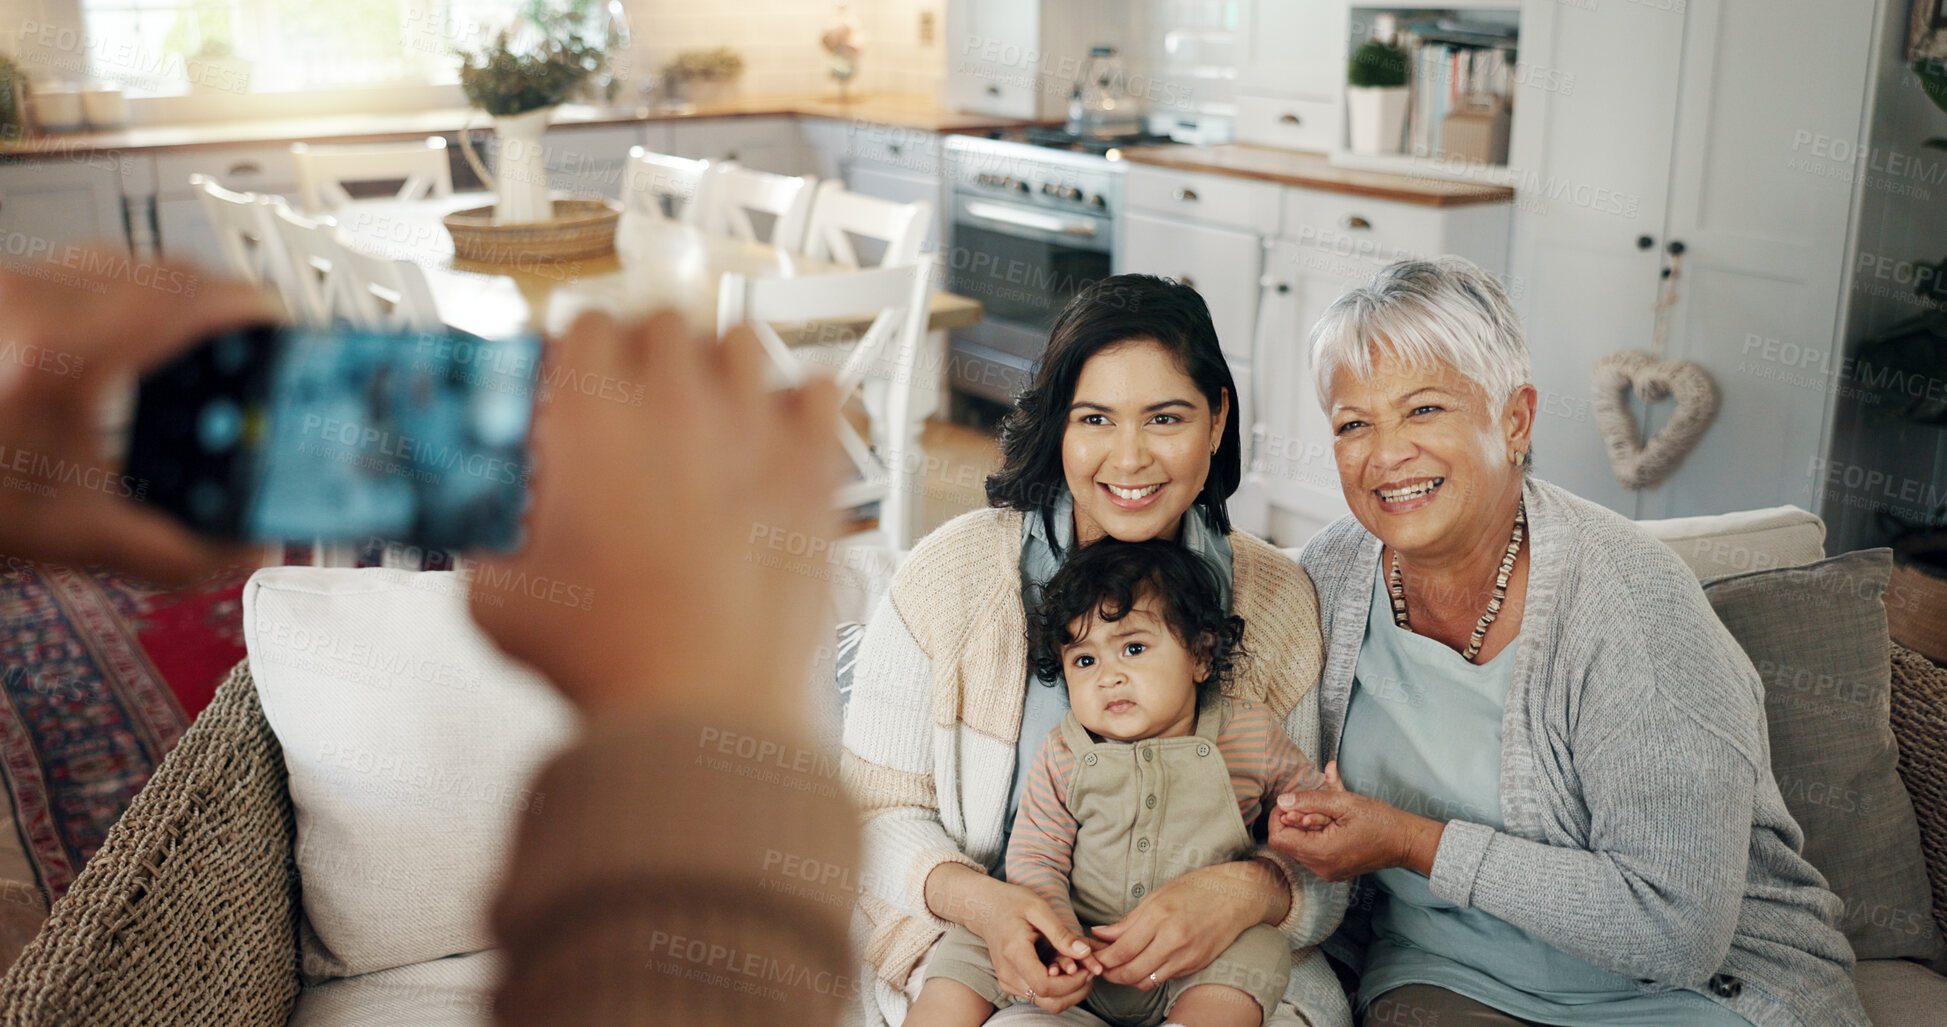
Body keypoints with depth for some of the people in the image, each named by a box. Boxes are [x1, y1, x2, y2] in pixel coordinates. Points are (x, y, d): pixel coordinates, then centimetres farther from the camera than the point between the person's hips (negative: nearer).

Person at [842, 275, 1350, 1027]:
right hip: (996, 961, -2)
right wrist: (978, 900, -23)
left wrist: (1247, 891, -22)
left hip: (1219, 965, 2)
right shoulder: (950, 573, -6)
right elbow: (876, 810, -3)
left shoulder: (1279, 600, 0)